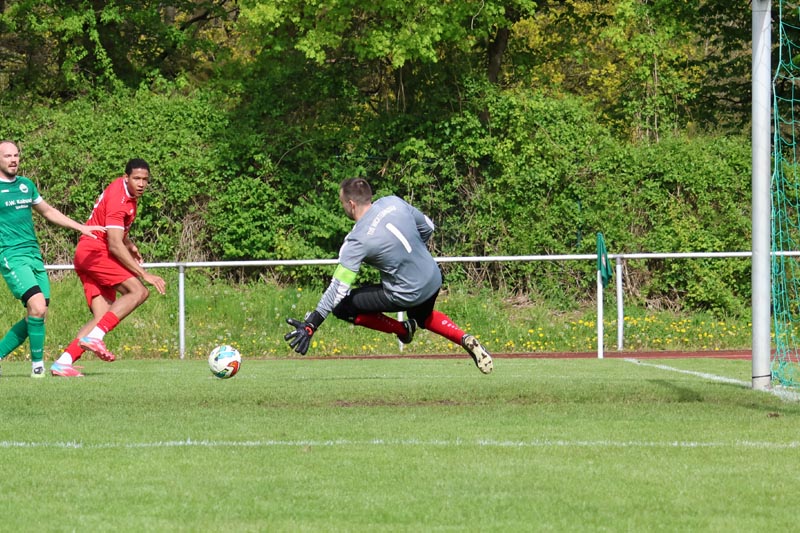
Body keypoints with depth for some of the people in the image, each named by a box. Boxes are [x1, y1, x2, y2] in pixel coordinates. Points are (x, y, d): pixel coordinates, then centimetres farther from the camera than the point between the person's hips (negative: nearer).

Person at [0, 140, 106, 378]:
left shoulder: (26, 185, 15)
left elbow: (48, 212, 27)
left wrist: (81, 227, 24)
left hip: (34, 255, 7)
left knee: (38, 314, 3)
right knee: (37, 307, -21)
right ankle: (37, 364, -10)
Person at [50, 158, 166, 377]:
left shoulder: (127, 194, 14)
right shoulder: (118, 199, -17)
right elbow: (114, 246, -22)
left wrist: (129, 244, 20)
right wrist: (145, 274, -23)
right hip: (94, 253, -10)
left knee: (103, 317, -1)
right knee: (139, 291, -22)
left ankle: (63, 363, -8)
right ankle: (95, 336, -30)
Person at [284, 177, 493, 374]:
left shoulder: (357, 241, -22)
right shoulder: (393, 203, -7)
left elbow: (339, 288, -23)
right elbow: (428, 227, 8)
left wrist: (311, 325, -22)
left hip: (406, 295, -7)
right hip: (434, 279, 7)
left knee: (341, 306, 3)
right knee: (423, 317, 38)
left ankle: (402, 329, 7)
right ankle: (465, 339, 15)